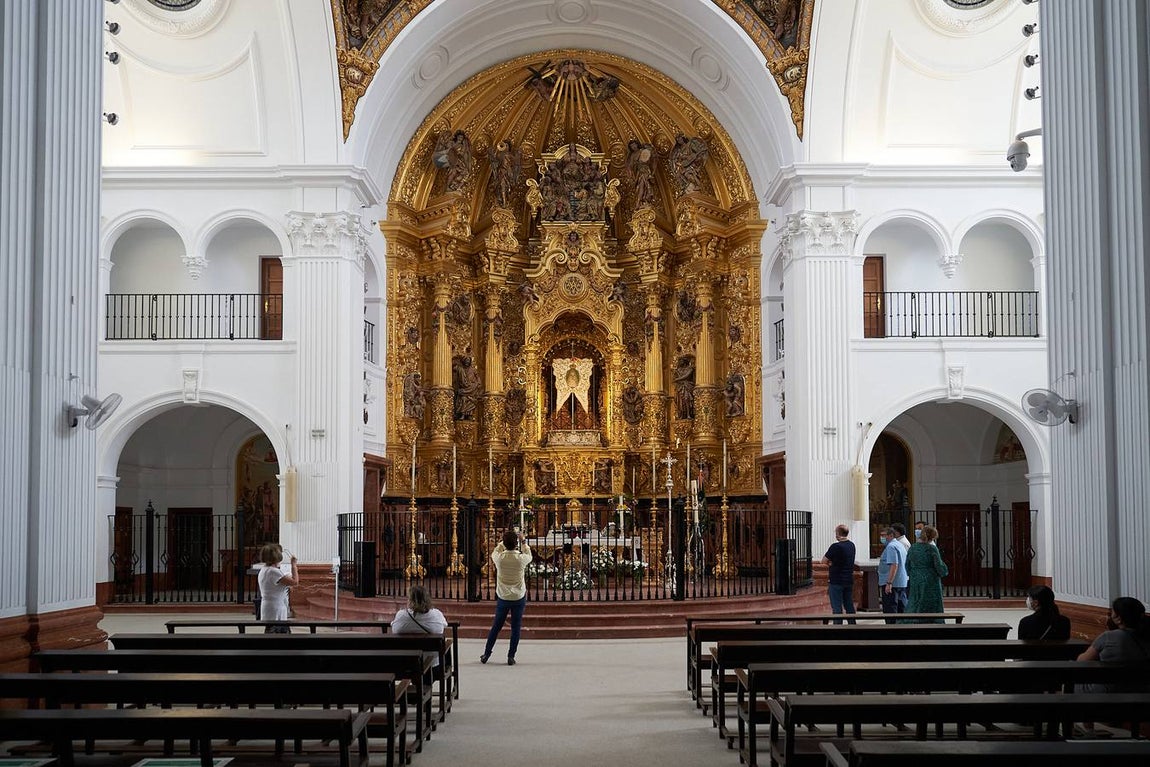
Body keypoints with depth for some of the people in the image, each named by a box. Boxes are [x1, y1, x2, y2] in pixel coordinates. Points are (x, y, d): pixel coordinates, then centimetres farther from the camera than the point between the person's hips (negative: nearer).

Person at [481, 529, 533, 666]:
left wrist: (503, 542, 22)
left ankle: (486, 654, 21)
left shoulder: (499, 558, -13)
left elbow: (494, 553, 13)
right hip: (519, 598, -1)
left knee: (496, 626, 14)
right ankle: (511, 657, 10)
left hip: (503, 598, 1)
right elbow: (529, 556, 10)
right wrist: (524, 543, 22)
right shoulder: (521, 558, -14)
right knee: (515, 628, 8)